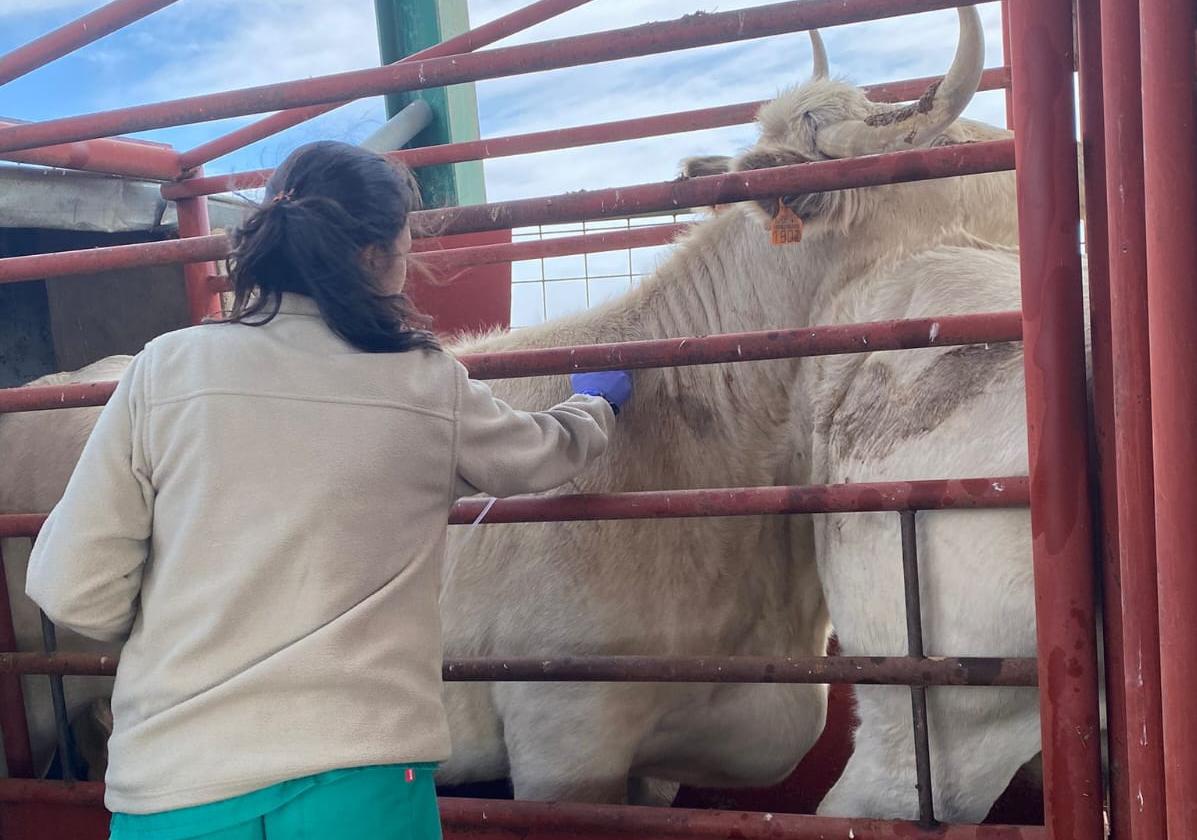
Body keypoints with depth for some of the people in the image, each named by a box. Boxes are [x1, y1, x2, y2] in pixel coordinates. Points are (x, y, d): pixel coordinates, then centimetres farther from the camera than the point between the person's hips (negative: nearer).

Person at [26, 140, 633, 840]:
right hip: (363, 783, -1)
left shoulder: (166, 369, -5)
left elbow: (73, 589, -5)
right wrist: (597, 405, 39)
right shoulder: (433, 390, -3)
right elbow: (546, 455, 17)